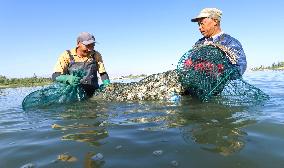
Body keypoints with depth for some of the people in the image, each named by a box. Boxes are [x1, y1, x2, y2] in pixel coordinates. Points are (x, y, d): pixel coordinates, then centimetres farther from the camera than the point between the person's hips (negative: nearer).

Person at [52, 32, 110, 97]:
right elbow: (55, 76, -5)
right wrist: (68, 78, -26)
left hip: (93, 92, 1)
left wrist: (107, 84, -9)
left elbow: (103, 73, 12)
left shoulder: (96, 55, 6)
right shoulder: (67, 55, 0)